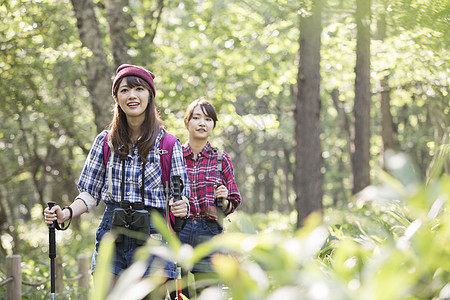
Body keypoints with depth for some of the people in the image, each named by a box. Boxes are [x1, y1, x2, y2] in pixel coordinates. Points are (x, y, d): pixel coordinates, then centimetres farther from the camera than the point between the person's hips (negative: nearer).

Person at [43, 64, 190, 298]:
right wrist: (66, 214, -8)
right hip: (112, 233, 2)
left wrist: (181, 207, -20)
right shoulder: (105, 142, 9)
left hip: (152, 235, -2)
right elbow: (91, 193, 11)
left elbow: (180, 194, 3)